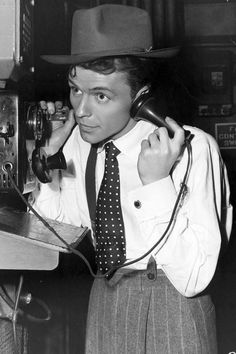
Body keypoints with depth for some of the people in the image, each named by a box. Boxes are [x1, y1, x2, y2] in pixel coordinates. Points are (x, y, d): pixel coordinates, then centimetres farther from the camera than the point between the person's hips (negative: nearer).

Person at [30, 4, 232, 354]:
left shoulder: (193, 149, -23)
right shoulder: (75, 141, -8)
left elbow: (192, 280, -23)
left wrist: (157, 183, -32)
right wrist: (48, 155, -11)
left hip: (174, 305, -4)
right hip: (104, 296, 5)